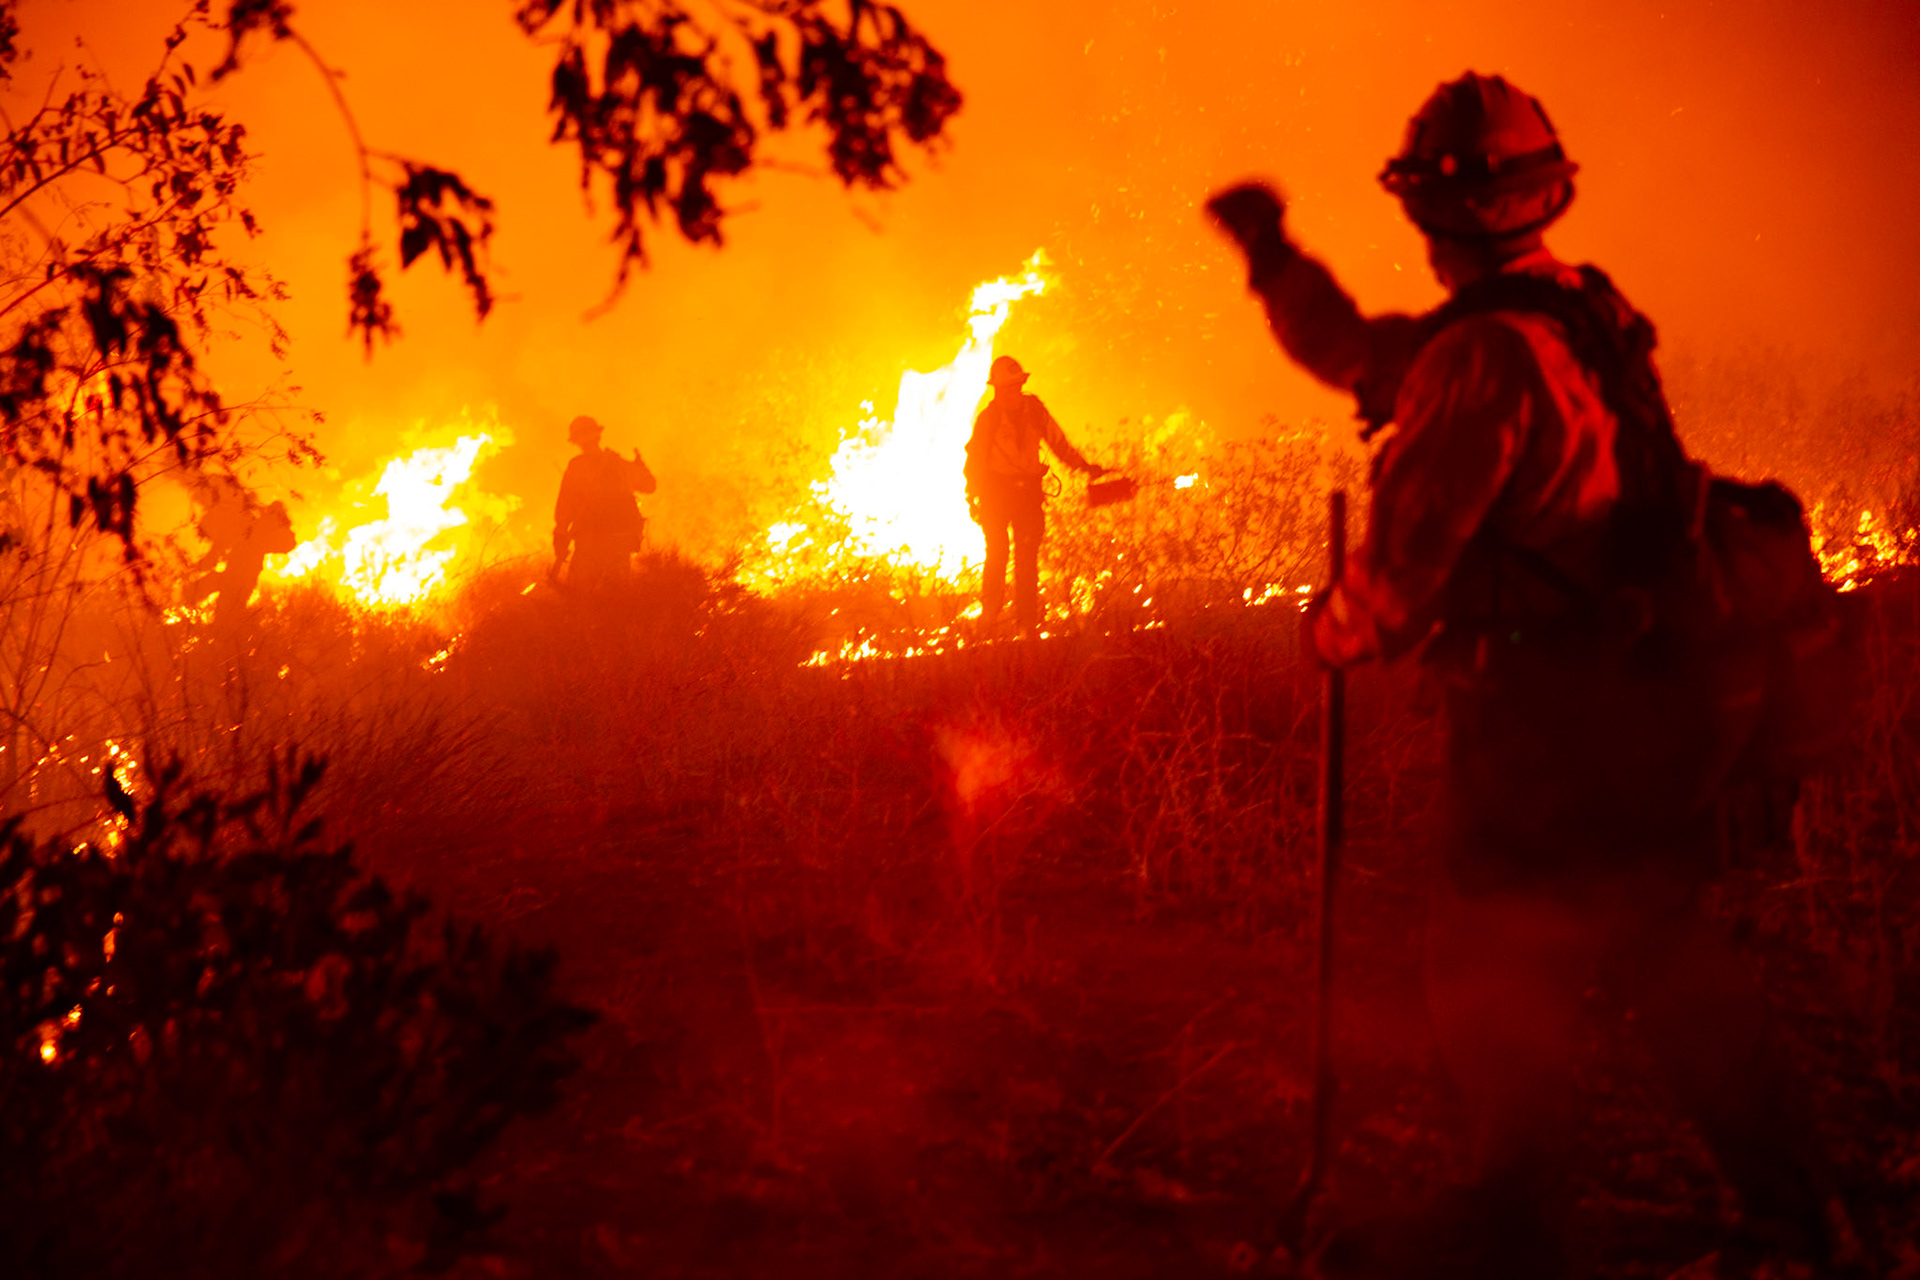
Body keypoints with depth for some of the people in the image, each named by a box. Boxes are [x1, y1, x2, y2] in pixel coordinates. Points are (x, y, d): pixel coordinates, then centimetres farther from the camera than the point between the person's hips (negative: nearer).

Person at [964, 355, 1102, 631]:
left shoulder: (1035, 410, 2)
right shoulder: (988, 418, -6)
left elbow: (1059, 444, 11)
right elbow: (975, 459, -2)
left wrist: (1086, 467, 3)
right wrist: (972, 498, -6)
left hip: (1029, 490, 3)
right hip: (996, 491, -3)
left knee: (1027, 556, 1)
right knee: (998, 550, -13)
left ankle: (1027, 619, 5)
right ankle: (990, 610, 0)